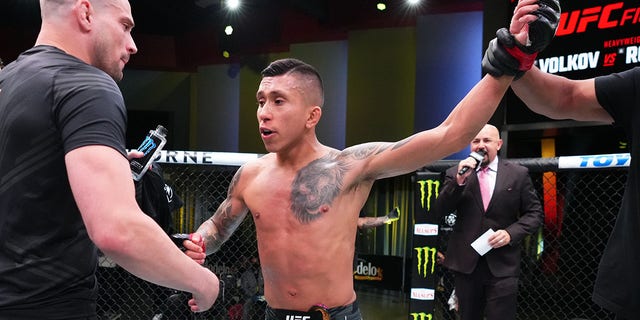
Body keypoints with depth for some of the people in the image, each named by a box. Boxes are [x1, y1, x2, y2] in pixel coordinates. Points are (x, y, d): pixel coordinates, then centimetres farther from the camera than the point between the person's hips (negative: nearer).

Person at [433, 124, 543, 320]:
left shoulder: (518, 174, 4)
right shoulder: (455, 173, 6)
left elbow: (534, 213, 5)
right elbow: (440, 210, -3)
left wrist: (511, 233, -12)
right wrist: (459, 180, -17)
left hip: (502, 265, -1)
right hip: (465, 262, 2)